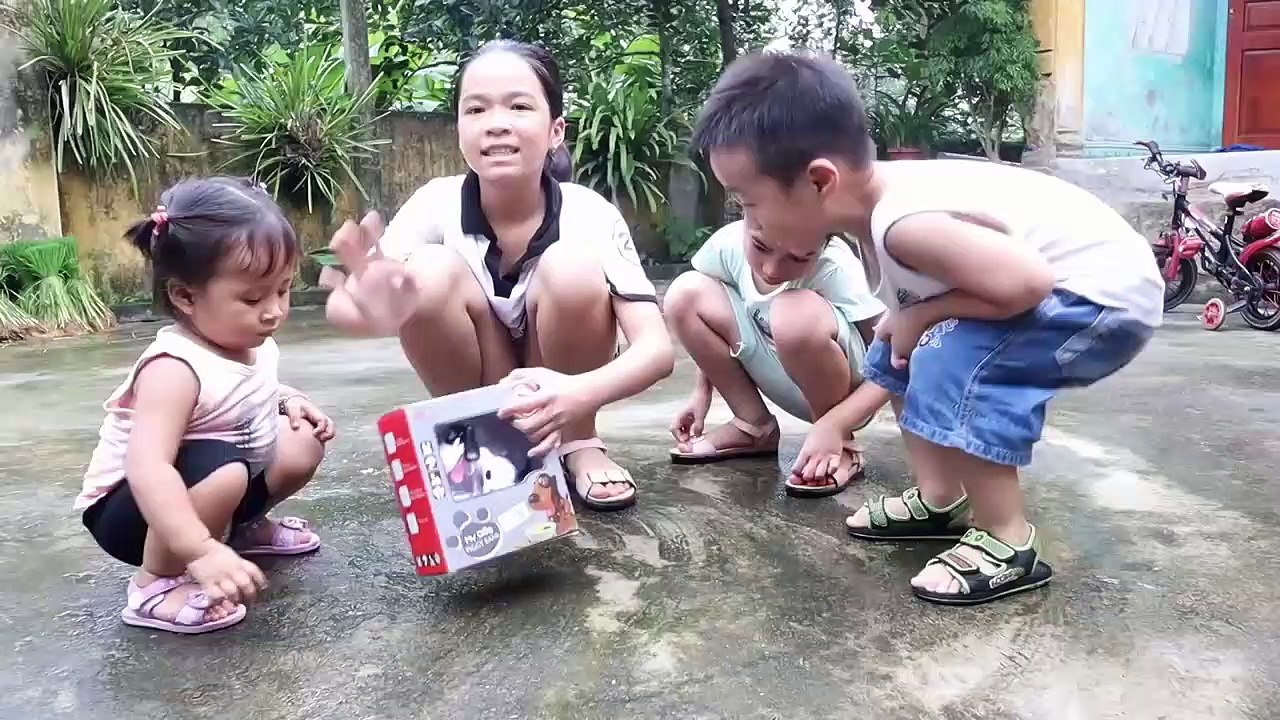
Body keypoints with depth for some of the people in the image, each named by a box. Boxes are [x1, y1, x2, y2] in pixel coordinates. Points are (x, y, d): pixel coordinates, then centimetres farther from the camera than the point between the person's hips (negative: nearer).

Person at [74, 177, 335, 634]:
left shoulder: (254, 344, -6)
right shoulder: (175, 368, -33)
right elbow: (147, 467, -44)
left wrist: (288, 401, 0)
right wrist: (201, 551, -53)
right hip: (129, 507, -8)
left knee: (302, 446, -2)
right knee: (223, 469, -35)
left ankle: (242, 527, 22)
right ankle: (155, 585, -15)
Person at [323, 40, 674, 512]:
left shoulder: (590, 215, -21)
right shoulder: (437, 203, -17)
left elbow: (657, 348, -28)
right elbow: (340, 308, -25)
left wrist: (581, 394, -49)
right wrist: (374, 309, -50)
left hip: (558, 394, 0)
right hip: (479, 398, 1)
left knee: (572, 267, -28)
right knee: (429, 274, -27)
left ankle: (578, 443, -6)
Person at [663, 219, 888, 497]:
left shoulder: (837, 270, -29)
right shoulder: (728, 243, -17)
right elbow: (709, 320, 3)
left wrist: (833, 427, -37)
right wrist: (702, 391, 0)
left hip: (846, 388, -5)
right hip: (788, 384, 5)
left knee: (797, 316, -37)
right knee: (685, 294, -13)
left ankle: (839, 444, -12)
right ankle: (754, 428, 1)